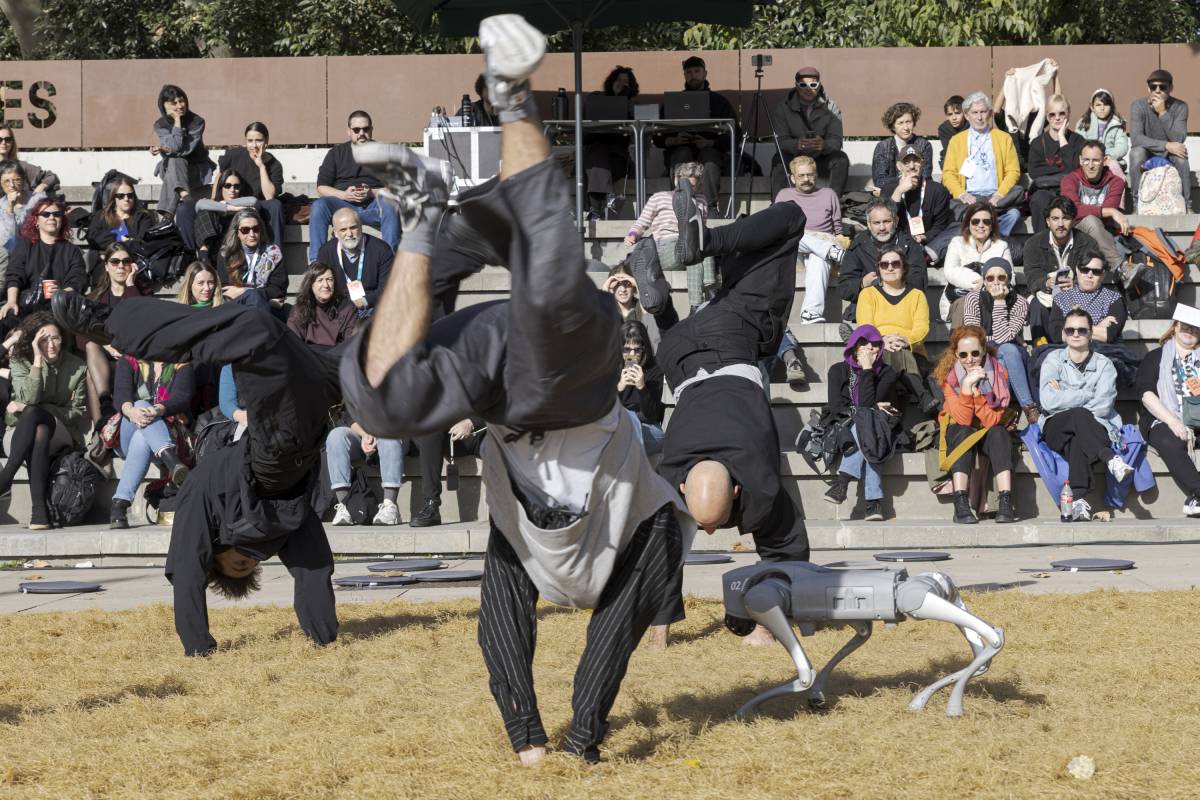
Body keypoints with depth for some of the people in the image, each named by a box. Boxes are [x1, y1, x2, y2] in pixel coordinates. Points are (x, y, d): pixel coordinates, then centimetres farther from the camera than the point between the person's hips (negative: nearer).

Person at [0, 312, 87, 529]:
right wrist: (38, 360, -18)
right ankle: (39, 508, -44)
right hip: (24, 432, 1)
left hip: (63, 434, -1)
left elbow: (79, 413, -1)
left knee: (31, 413, -33)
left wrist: (29, 409, -9)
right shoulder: (20, 362, 4)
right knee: (39, 434, -37)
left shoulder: (77, 367, 4)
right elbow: (28, 398, -13)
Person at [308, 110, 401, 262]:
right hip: (342, 203, 1)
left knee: (390, 208, -35)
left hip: (373, 204, -1)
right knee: (318, 206, -30)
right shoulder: (337, 152, 17)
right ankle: (315, 262, -31)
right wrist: (344, 194, -10)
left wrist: (373, 193, -13)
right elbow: (321, 187, 9)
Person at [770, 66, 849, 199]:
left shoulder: (829, 107, -4)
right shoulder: (783, 108, -6)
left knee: (841, 159, -27)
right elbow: (780, 141, -15)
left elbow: (836, 141, -13)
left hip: (821, 160, 1)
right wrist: (797, 144, -39)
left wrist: (824, 145, -39)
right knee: (779, 161, -31)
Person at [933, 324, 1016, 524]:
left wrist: (976, 389, -32)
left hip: (989, 433, 0)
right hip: (959, 432, 0)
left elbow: (992, 420, -20)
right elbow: (963, 420, -22)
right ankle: (961, 503, -45)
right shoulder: (949, 374, -14)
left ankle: (1005, 501, -42)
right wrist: (967, 385, -34)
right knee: (963, 432, -33)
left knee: (998, 433, -32)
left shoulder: (998, 371, -13)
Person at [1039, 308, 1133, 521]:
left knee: (1077, 443, -38)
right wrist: (1087, 395, -8)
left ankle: (1079, 501, -51)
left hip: (1096, 429, 0)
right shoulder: (1053, 360, 10)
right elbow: (1049, 402, -9)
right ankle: (1111, 460, -46)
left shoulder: (1104, 364, 9)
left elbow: (1103, 407, -8)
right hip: (1057, 429, 0)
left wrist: (1066, 397, -5)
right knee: (1079, 416, -36)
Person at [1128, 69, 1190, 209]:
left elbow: (1179, 140, -24)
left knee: (1181, 157, -32)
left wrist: (1163, 113, -33)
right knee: (1136, 153, -33)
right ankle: (1137, 203, -24)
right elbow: (1135, 138, -26)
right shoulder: (1138, 106, -15)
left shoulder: (1180, 107, -13)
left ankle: (1187, 205, -21)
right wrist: (1166, 145, -34)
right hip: (1147, 153, 0)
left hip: (1170, 155, 1)